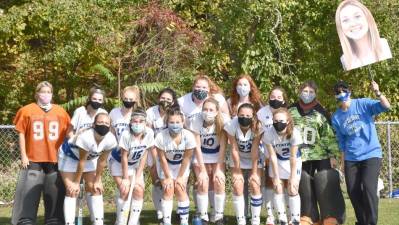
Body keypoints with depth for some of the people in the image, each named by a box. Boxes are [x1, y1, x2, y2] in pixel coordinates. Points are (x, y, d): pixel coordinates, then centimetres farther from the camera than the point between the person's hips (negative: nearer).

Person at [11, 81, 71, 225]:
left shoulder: (61, 112, 6)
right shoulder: (27, 110, 1)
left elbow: (68, 134, 12)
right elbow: (21, 134, 3)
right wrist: (23, 156, -2)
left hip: (55, 160, 2)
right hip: (33, 160, -2)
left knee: (55, 196, 8)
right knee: (28, 195, -2)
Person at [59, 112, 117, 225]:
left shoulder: (110, 140, -26)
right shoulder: (85, 138, -41)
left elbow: (102, 161, -13)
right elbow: (81, 161, -29)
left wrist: (97, 180, -6)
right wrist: (76, 182, -18)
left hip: (90, 158, 5)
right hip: (69, 157, -5)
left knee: (95, 189, 1)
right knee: (72, 191, -11)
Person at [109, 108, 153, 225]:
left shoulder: (149, 133, -22)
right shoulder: (126, 134, -32)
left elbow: (144, 155, -12)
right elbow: (124, 157, -22)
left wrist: (138, 176, -11)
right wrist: (126, 178, -17)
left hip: (135, 163, 4)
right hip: (118, 162, -4)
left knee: (139, 190, -7)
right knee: (125, 191, -15)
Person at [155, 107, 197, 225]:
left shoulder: (188, 136, -29)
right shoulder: (161, 136, -31)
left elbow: (186, 158, -17)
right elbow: (162, 159, -19)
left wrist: (180, 177, -11)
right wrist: (168, 177, -13)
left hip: (182, 166, 0)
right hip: (166, 166, 0)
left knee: (180, 189, -7)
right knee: (168, 191, -7)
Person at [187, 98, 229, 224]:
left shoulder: (223, 121, -26)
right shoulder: (196, 121, -25)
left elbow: (223, 146, -21)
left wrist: (218, 168, -23)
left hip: (218, 155, 0)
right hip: (202, 155, 0)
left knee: (219, 182, -14)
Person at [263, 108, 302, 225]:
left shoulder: (294, 133, -33)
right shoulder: (269, 133, -30)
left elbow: (293, 157, -24)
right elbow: (273, 156, -21)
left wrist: (293, 177, -18)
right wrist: (276, 177, -16)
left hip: (293, 161, -1)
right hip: (278, 161, 1)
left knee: (292, 190, -4)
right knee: (278, 190, -2)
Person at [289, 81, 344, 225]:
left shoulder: (321, 113, 1)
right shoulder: (291, 111, 7)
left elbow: (330, 135, -1)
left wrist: (333, 155, -7)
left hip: (321, 158, -2)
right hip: (299, 158, 2)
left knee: (326, 189, -5)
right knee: (304, 191, 7)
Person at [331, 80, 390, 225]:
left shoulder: (363, 104, -5)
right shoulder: (336, 117, 4)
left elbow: (386, 107, -18)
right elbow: (341, 141, 11)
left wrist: (377, 93, -35)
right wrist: (343, 161, 10)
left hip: (371, 154, -4)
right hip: (351, 159, 4)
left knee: (368, 187, -18)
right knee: (353, 191, 5)